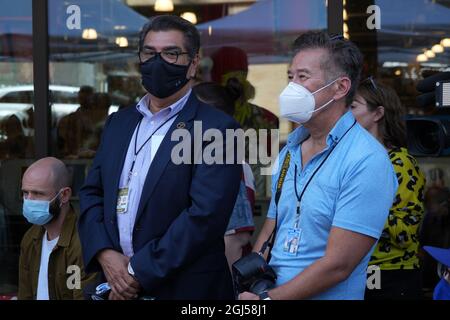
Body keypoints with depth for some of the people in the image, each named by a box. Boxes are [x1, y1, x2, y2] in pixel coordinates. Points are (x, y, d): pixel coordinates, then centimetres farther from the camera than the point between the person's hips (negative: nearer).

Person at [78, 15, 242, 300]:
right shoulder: (119, 123, 11)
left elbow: (205, 215, -19)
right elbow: (92, 193, 10)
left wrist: (139, 272, -17)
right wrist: (105, 254, -8)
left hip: (185, 290, -5)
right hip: (117, 284, 6)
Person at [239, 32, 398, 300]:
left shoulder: (367, 162, -18)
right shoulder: (290, 149, 6)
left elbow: (337, 265, -21)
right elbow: (270, 232, 8)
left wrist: (266, 298, -17)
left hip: (327, 295, -6)